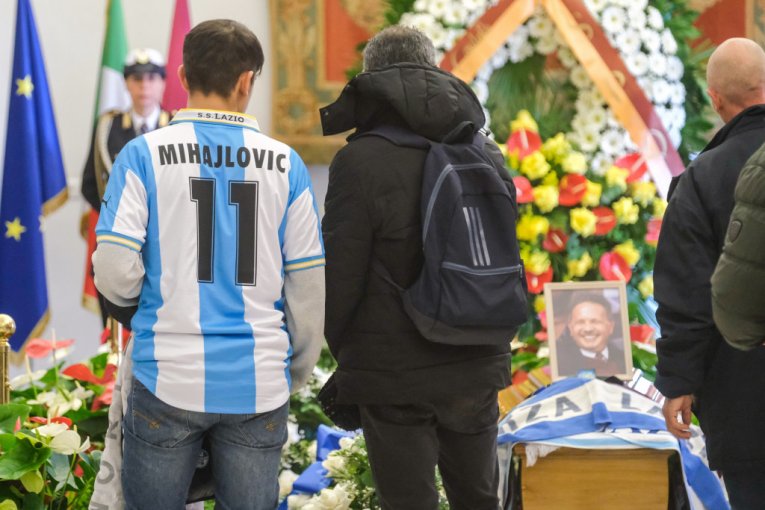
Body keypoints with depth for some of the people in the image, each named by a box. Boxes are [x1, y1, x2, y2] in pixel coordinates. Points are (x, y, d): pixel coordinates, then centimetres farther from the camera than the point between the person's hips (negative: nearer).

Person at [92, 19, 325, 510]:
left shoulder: (145, 155, -4)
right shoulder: (285, 165, 1)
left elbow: (115, 274, -10)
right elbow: (308, 288, 4)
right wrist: (298, 375, 19)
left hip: (170, 381, -1)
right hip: (260, 387, 2)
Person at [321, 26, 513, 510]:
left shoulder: (361, 161, -13)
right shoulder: (486, 156, 5)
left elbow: (341, 271, -12)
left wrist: (342, 350, 4)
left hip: (395, 375, -5)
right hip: (477, 366, 5)